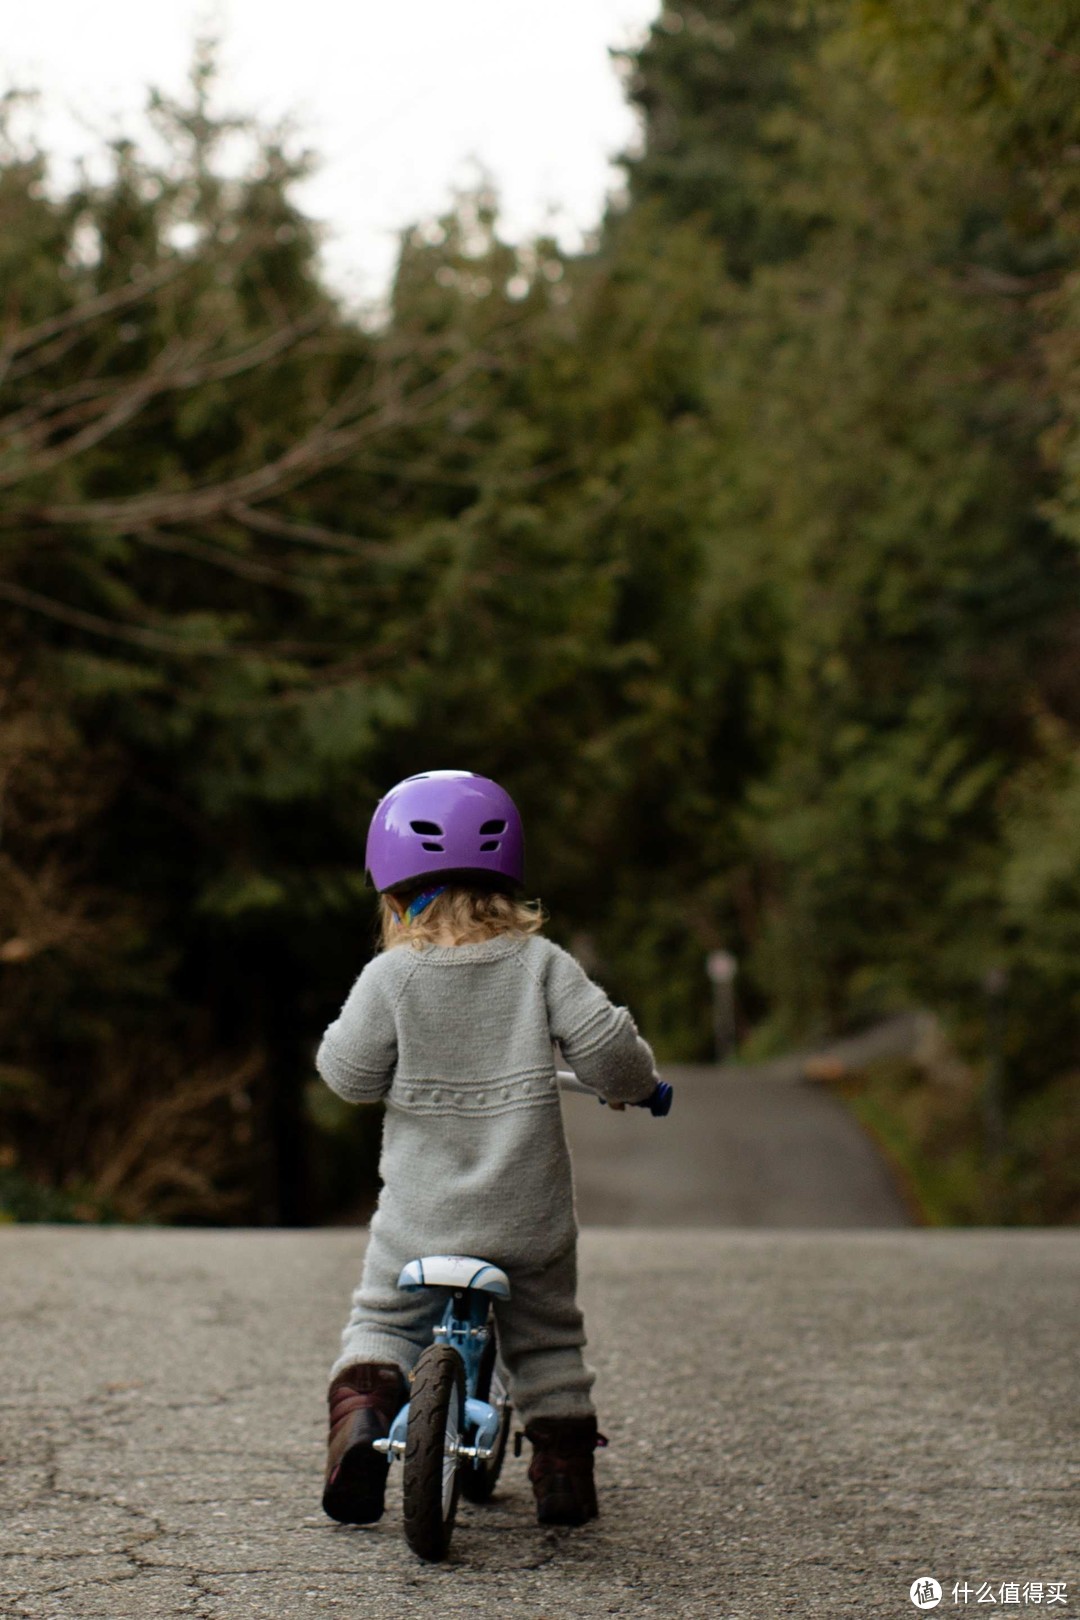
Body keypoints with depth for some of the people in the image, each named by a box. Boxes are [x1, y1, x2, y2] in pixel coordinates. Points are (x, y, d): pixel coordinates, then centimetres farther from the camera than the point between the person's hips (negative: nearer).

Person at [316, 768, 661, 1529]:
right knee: (548, 1337, 20)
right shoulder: (540, 963, -4)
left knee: (382, 1320, 18)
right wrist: (634, 1082, 11)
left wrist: (343, 1034, 17)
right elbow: (606, 1044, -10)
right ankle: (565, 1464, 17)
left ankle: (362, 1407, -6)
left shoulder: (390, 977, -7)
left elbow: (351, 1074, -5)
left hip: (421, 1217, -1)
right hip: (530, 1213, 1)